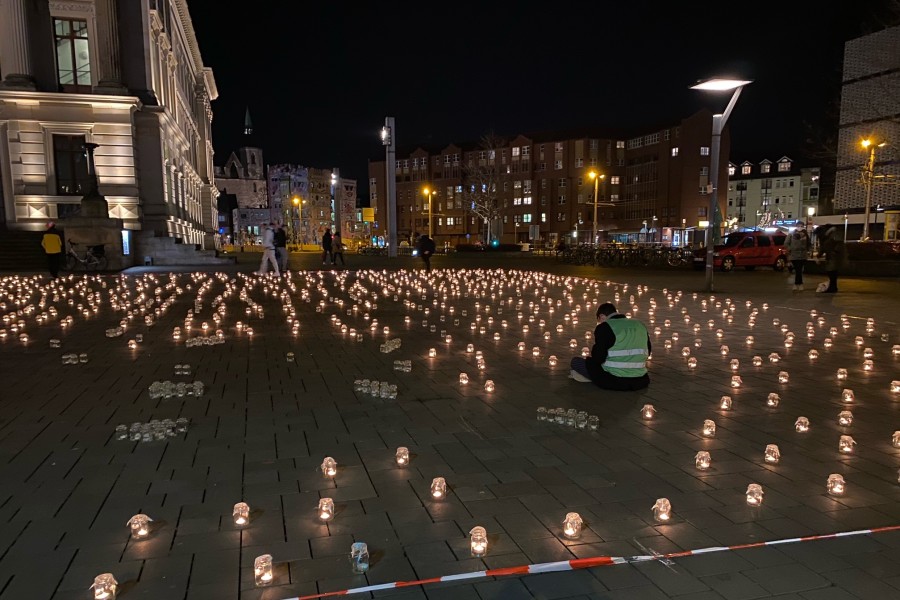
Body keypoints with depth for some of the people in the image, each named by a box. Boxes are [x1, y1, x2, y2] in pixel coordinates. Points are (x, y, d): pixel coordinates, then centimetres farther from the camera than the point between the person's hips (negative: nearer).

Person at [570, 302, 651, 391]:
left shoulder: (604, 327, -10)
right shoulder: (640, 325, 10)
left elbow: (598, 358, -15)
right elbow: (647, 353, 19)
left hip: (613, 381, -7)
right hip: (640, 382, 7)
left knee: (575, 361, 10)